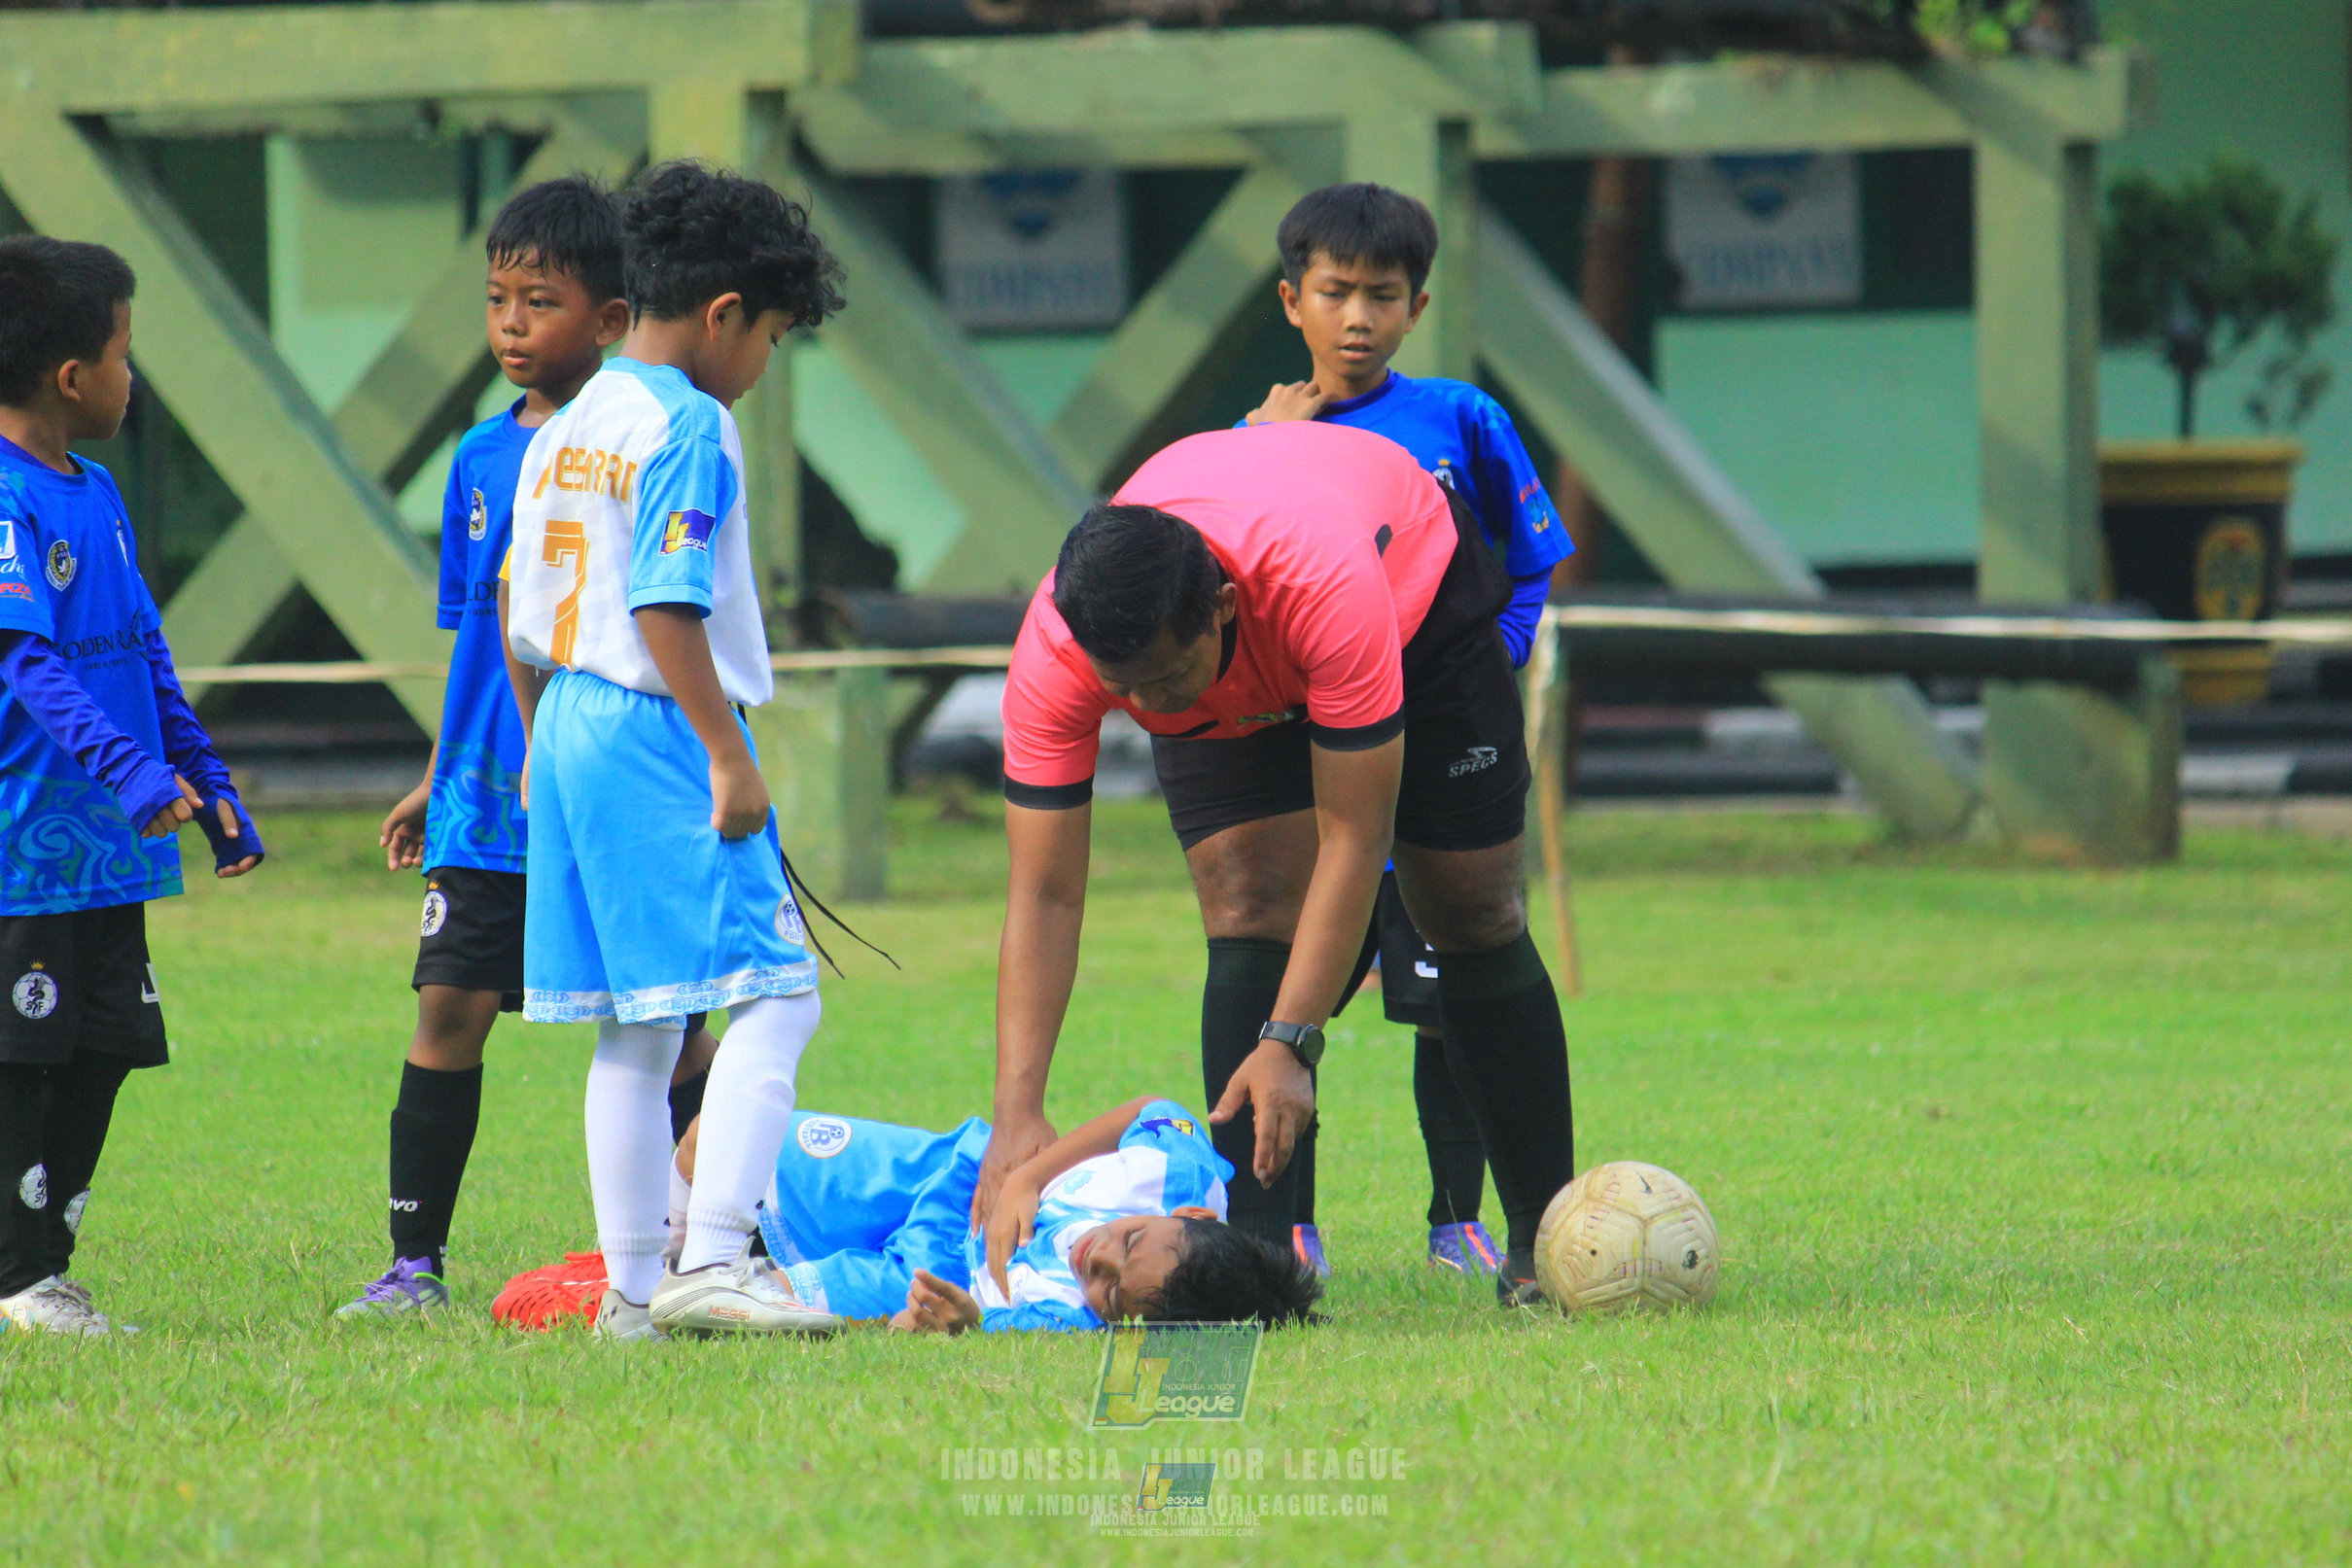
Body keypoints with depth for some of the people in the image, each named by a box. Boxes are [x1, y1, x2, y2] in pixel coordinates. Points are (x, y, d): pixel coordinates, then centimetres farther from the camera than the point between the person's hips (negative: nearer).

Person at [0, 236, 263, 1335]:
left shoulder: (95, 494, 15)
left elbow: (145, 657, 22)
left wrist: (208, 786, 21)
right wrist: (132, 770, -33)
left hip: (108, 844, 9)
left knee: (103, 1051, 9)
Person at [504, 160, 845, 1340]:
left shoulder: (561, 437, 15)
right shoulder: (687, 432, -12)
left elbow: (522, 618, 20)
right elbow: (669, 610, -19)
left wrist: (538, 752, 28)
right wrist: (728, 755, -17)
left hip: (570, 727, 9)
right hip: (660, 735, -9)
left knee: (634, 1031, 13)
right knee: (770, 994, -9)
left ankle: (632, 1286, 13)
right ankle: (712, 1261, -19)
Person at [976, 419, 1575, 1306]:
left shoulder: (1326, 588, -48)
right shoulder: (1055, 654, -37)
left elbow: (1353, 841, -40)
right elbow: (1045, 898, -33)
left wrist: (1290, 1043, -44)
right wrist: (1016, 1113, -41)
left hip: (1417, 594, -2)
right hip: (1234, 698, 2)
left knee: (1472, 915, -1)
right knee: (1250, 912, -18)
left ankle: (1545, 1236, 13)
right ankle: (1258, 1249, -18)